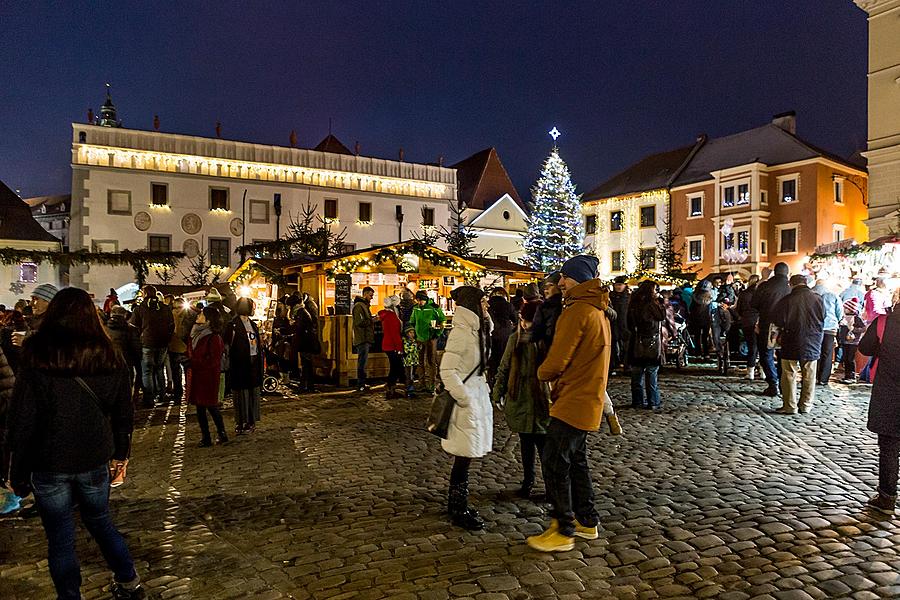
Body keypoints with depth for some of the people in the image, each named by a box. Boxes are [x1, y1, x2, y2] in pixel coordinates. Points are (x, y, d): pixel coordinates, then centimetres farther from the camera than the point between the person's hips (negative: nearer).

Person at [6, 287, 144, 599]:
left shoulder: (36, 358, -13)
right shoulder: (110, 357, -4)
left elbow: (22, 421, -11)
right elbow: (124, 413, 3)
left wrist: (18, 472, -2)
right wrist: (120, 454, 15)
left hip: (49, 466, -3)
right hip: (95, 461, 3)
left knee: (60, 538, 13)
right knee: (100, 522, 23)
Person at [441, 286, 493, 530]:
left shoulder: (475, 330, 12)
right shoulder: (461, 332, -18)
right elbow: (447, 370, -22)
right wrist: (465, 399, -20)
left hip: (477, 398, 9)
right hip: (467, 403, -9)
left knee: (464, 458, 17)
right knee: (464, 458, 0)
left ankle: (456, 504, 30)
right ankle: (459, 512, 13)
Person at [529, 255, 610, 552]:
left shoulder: (577, 311, -19)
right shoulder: (598, 311, 13)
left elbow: (556, 361, -20)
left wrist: (542, 373, 1)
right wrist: (556, 379, 10)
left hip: (573, 402, -10)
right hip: (587, 400, 10)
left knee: (554, 462, -2)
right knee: (576, 460, 19)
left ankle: (563, 531, 8)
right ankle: (587, 521, 30)